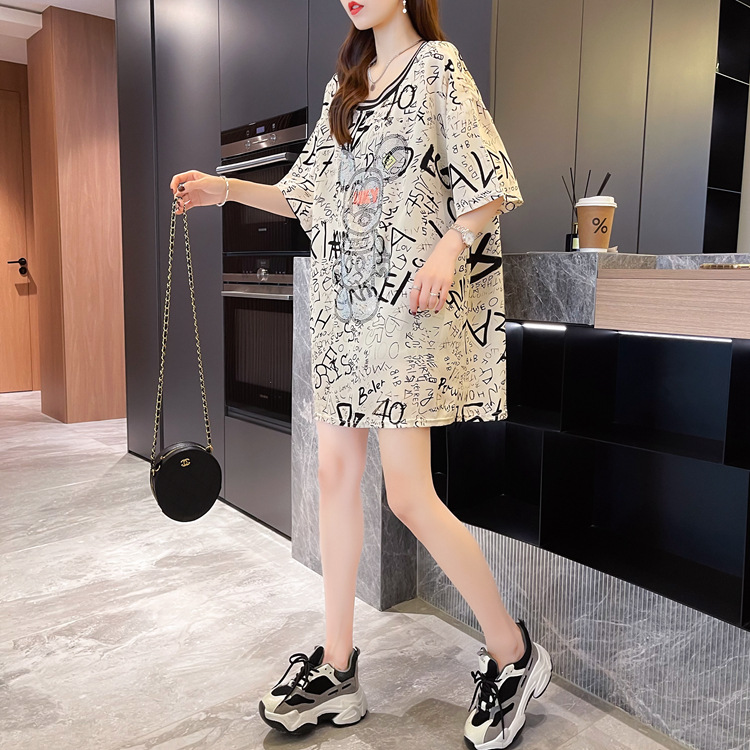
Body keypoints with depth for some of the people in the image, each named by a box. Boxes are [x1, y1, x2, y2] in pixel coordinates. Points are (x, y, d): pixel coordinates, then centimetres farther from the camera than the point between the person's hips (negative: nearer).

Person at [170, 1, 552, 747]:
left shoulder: (438, 65, 3)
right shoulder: (342, 88, 22)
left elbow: (489, 184, -6)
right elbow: (309, 193, 21)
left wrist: (447, 251, -23)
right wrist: (226, 189, 10)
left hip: (407, 295, -7)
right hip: (343, 300, 7)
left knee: (407, 491, -11)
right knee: (335, 472, 4)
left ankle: (513, 654, 10)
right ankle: (336, 671, 15)